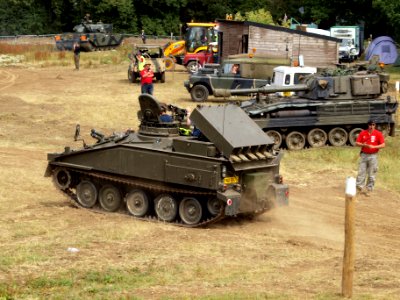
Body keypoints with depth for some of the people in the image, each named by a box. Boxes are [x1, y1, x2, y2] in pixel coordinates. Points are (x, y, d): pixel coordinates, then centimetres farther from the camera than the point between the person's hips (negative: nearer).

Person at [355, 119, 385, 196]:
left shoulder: (378, 134, -3)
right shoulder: (363, 133, 3)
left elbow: (383, 145, -8)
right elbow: (357, 143, 3)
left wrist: (373, 146, -21)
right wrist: (363, 145, -17)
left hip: (373, 156, -2)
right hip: (364, 155, 2)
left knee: (371, 174, 2)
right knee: (361, 172, 0)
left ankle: (369, 189, 10)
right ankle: (359, 186, 4)